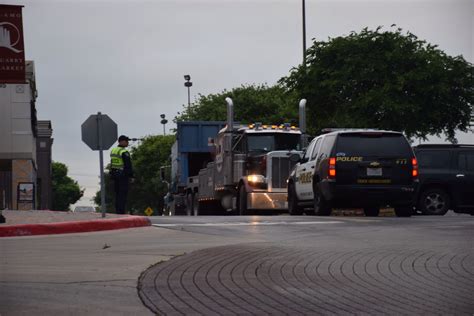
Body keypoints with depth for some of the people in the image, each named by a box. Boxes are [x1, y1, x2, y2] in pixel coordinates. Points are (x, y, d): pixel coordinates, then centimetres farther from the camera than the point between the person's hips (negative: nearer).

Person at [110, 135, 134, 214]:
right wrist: (131, 175, -9)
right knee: (123, 193, -6)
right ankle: (121, 211, -8)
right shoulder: (124, 152, -14)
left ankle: (117, 210, 13)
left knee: (117, 193, 12)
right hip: (123, 175, -8)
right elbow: (128, 165, -15)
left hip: (115, 174, 8)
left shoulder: (113, 151, 12)